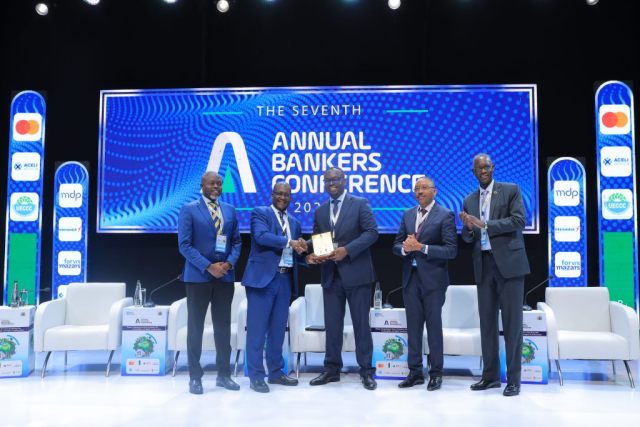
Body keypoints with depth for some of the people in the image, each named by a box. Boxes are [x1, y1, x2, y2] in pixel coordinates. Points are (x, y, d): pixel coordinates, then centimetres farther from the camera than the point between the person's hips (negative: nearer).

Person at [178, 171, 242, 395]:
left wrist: (229, 262, -7)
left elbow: (236, 241, 12)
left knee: (223, 325, 8)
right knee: (195, 326, 4)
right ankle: (195, 377, 13)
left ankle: (224, 374, 18)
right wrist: (208, 266, -16)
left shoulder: (230, 210, 11)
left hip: (225, 275, 4)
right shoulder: (189, 209, -3)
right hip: (198, 275, -4)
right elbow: (184, 245, -9)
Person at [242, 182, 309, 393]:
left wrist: (304, 252, -5)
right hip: (263, 277, -6)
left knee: (278, 328, 12)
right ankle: (256, 376, 6)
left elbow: (296, 253, 17)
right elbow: (261, 236, -18)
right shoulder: (260, 213, 1)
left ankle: (276, 371, 23)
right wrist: (289, 242, -22)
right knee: (257, 328, -2)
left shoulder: (295, 222, 19)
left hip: (285, 279, 6)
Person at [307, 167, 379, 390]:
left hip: (356, 273, -4)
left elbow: (372, 232, -10)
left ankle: (366, 371, 10)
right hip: (330, 274, 5)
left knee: (361, 323, 1)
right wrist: (312, 254, -8)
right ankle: (332, 369, 19)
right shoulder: (320, 211, 14)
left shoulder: (360, 204, -1)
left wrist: (347, 250, -20)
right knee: (332, 324, 9)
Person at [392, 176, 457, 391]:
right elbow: (397, 245, 13)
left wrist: (421, 247, -19)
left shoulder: (445, 215, -4)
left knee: (434, 327, 3)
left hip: (433, 279, -5)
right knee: (413, 326, 9)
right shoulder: (407, 214, 13)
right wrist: (405, 248, -10)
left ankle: (436, 373, 14)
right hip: (411, 277, 5)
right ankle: (415, 372, 19)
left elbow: (451, 250, -12)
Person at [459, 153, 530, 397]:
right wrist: (468, 227, -11)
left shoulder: (511, 190, 2)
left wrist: (484, 224, -18)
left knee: (512, 321, -2)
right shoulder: (469, 200, 13)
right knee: (487, 321, 7)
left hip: (508, 262, -4)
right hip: (484, 266, 5)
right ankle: (490, 375, 17)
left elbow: (519, 220, -12)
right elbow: (468, 239, 12)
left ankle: (513, 379, 5)